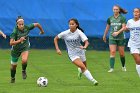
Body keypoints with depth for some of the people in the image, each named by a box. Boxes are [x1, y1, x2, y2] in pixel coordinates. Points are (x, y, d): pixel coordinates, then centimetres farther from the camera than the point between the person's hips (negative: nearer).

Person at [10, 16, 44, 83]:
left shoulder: (27, 28, -21)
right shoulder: (15, 31, -29)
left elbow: (37, 24, -5)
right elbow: (11, 43, -34)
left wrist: (42, 31, 12)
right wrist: (19, 41, -48)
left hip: (25, 47, 1)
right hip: (16, 49, -1)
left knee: (24, 60, -28)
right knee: (14, 65, 12)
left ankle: (23, 70, 6)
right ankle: (12, 78, 42)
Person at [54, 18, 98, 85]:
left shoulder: (79, 33, -12)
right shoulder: (65, 33, -10)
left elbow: (86, 41, -21)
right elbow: (55, 39, 3)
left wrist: (84, 47, -44)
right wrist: (57, 49, -6)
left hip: (80, 52, 2)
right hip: (72, 54, -2)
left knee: (84, 67, 15)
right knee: (83, 67, -20)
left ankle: (80, 71, 52)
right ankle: (92, 80, -14)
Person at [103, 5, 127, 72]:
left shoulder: (122, 18, -4)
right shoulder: (110, 18, 5)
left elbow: (123, 27, -12)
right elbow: (107, 27, 17)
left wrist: (118, 32, -26)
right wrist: (104, 36, 25)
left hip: (120, 38, -1)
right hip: (112, 38, 1)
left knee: (121, 53, 7)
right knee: (112, 52, -12)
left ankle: (123, 66, 29)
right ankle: (111, 68, -15)